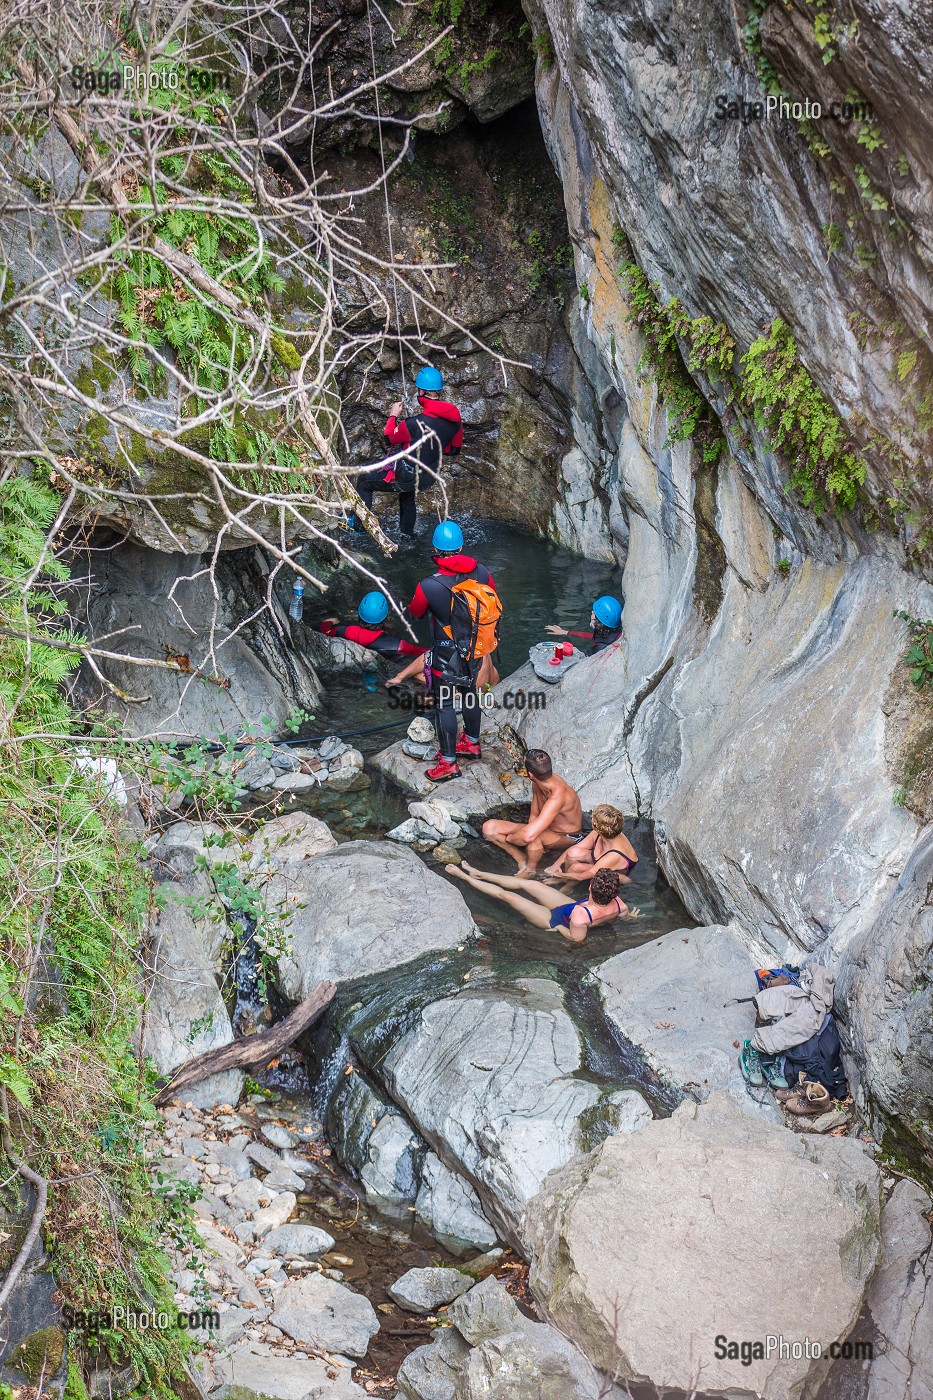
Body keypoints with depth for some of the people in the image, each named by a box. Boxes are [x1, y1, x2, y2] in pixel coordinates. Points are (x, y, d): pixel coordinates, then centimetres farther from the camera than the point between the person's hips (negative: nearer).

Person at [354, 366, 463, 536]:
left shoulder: (416, 423, -31)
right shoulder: (454, 418, -11)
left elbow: (390, 438, -11)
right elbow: (454, 449, 5)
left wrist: (393, 416, 6)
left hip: (406, 477, -7)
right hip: (429, 476, 7)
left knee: (364, 480, 12)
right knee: (408, 499, 37)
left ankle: (358, 524, 19)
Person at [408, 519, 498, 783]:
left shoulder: (429, 586, -27)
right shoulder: (481, 574, -15)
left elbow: (415, 612, -5)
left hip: (447, 655, -5)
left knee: (445, 704, 8)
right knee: (470, 694, 25)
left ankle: (448, 763, 16)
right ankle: (472, 743, 45)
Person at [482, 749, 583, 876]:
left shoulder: (557, 796, -39)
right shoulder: (538, 784, -13)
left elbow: (529, 835, -45)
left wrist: (508, 838, -25)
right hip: (547, 830, 7)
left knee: (533, 837, -44)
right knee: (489, 827, -8)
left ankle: (530, 869, -14)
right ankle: (522, 860, -6)